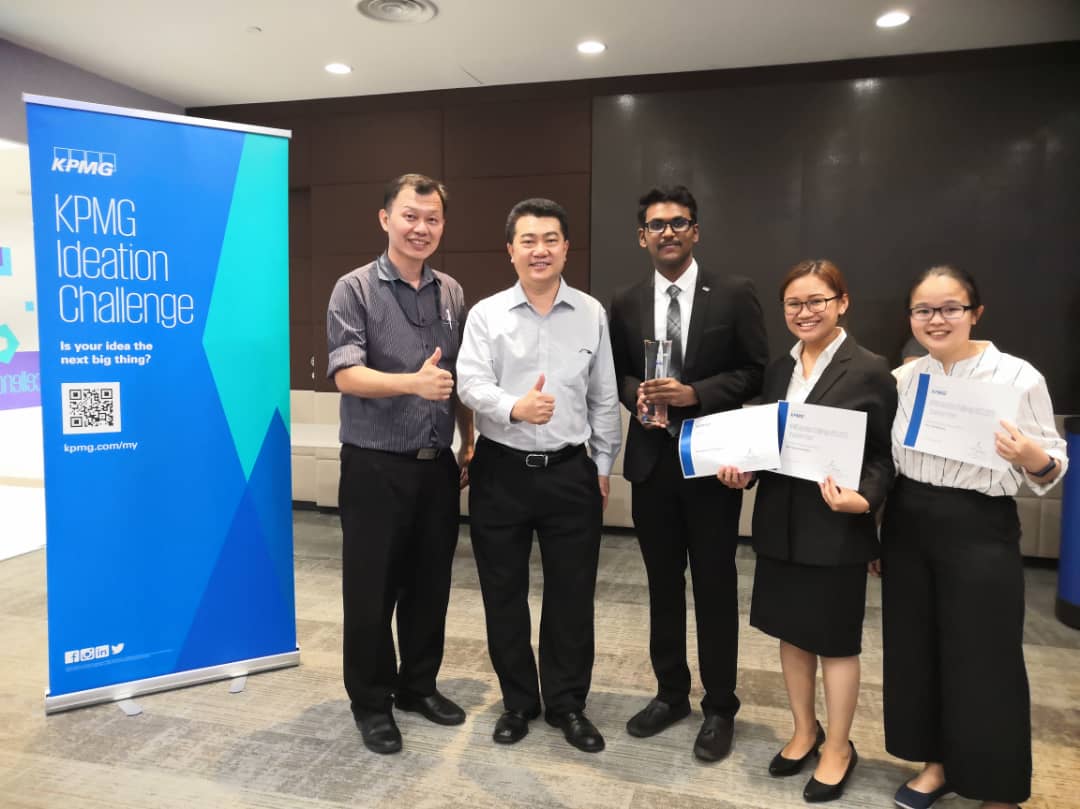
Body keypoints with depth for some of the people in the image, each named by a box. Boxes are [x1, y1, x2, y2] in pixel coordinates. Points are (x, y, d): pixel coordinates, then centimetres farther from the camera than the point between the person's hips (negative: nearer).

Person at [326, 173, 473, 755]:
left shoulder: (452, 293, 9)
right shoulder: (354, 289, -6)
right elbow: (346, 375, -17)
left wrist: (471, 445, 12)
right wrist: (413, 382, -32)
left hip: (437, 465, 5)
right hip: (375, 467, -4)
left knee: (430, 585, 14)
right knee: (371, 590, 7)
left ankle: (418, 685, 34)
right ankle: (371, 702, 26)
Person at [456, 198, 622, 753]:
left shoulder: (591, 314, 4)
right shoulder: (486, 314, -1)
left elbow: (604, 398, 8)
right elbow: (470, 384, -13)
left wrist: (603, 467, 8)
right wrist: (515, 407, -33)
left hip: (571, 472, 1)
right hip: (501, 472, 0)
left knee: (572, 594, 9)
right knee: (503, 594, 11)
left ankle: (567, 703, 29)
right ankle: (518, 700, 32)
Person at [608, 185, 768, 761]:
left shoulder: (734, 294, -4)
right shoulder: (626, 303, 6)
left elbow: (756, 371, -5)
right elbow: (619, 373, 11)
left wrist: (694, 394, -18)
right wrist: (638, 395, -11)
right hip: (651, 459, 4)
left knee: (714, 585, 7)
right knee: (663, 583, 15)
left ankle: (719, 708, 25)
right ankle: (670, 692, 33)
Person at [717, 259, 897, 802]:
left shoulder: (870, 371, -9)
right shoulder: (778, 370, 8)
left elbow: (884, 454, -8)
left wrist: (862, 499, -24)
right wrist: (744, 472, -7)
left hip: (836, 530, -5)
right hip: (779, 524, 5)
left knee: (836, 640, 10)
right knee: (791, 632, 16)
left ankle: (837, 748, 30)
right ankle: (804, 731, 37)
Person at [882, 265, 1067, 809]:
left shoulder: (1018, 378, -9)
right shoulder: (900, 379, 3)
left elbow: (1050, 467, -5)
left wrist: (1034, 460, -27)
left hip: (980, 532, -4)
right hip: (907, 528, 4)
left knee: (982, 661, 5)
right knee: (915, 651, 14)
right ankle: (936, 763, 36)